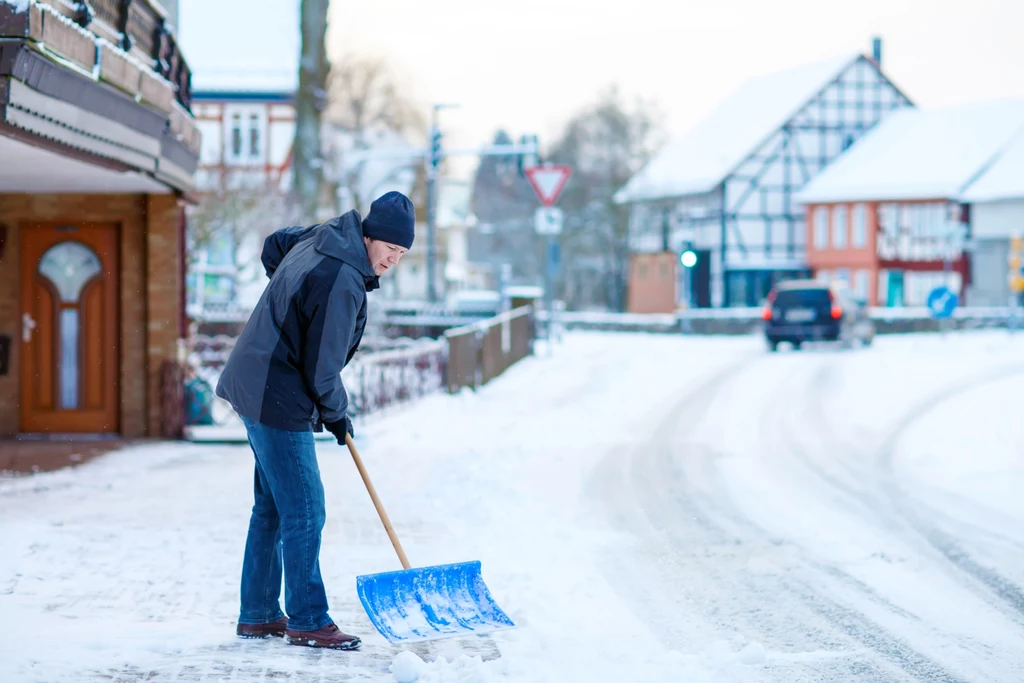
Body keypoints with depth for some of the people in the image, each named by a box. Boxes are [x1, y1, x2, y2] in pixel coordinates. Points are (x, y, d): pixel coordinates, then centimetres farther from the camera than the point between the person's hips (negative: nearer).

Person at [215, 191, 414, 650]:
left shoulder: (326, 236, 5)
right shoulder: (343, 282, -24)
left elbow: (273, 245, 27)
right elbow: (321, 366, -18)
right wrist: (336, 414, -1)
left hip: (256, 384, 11)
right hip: (278, 398, -11)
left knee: (271, 507, 15)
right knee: (303, 511, -5)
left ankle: (258, 615, 22)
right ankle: (307, 621, 2)